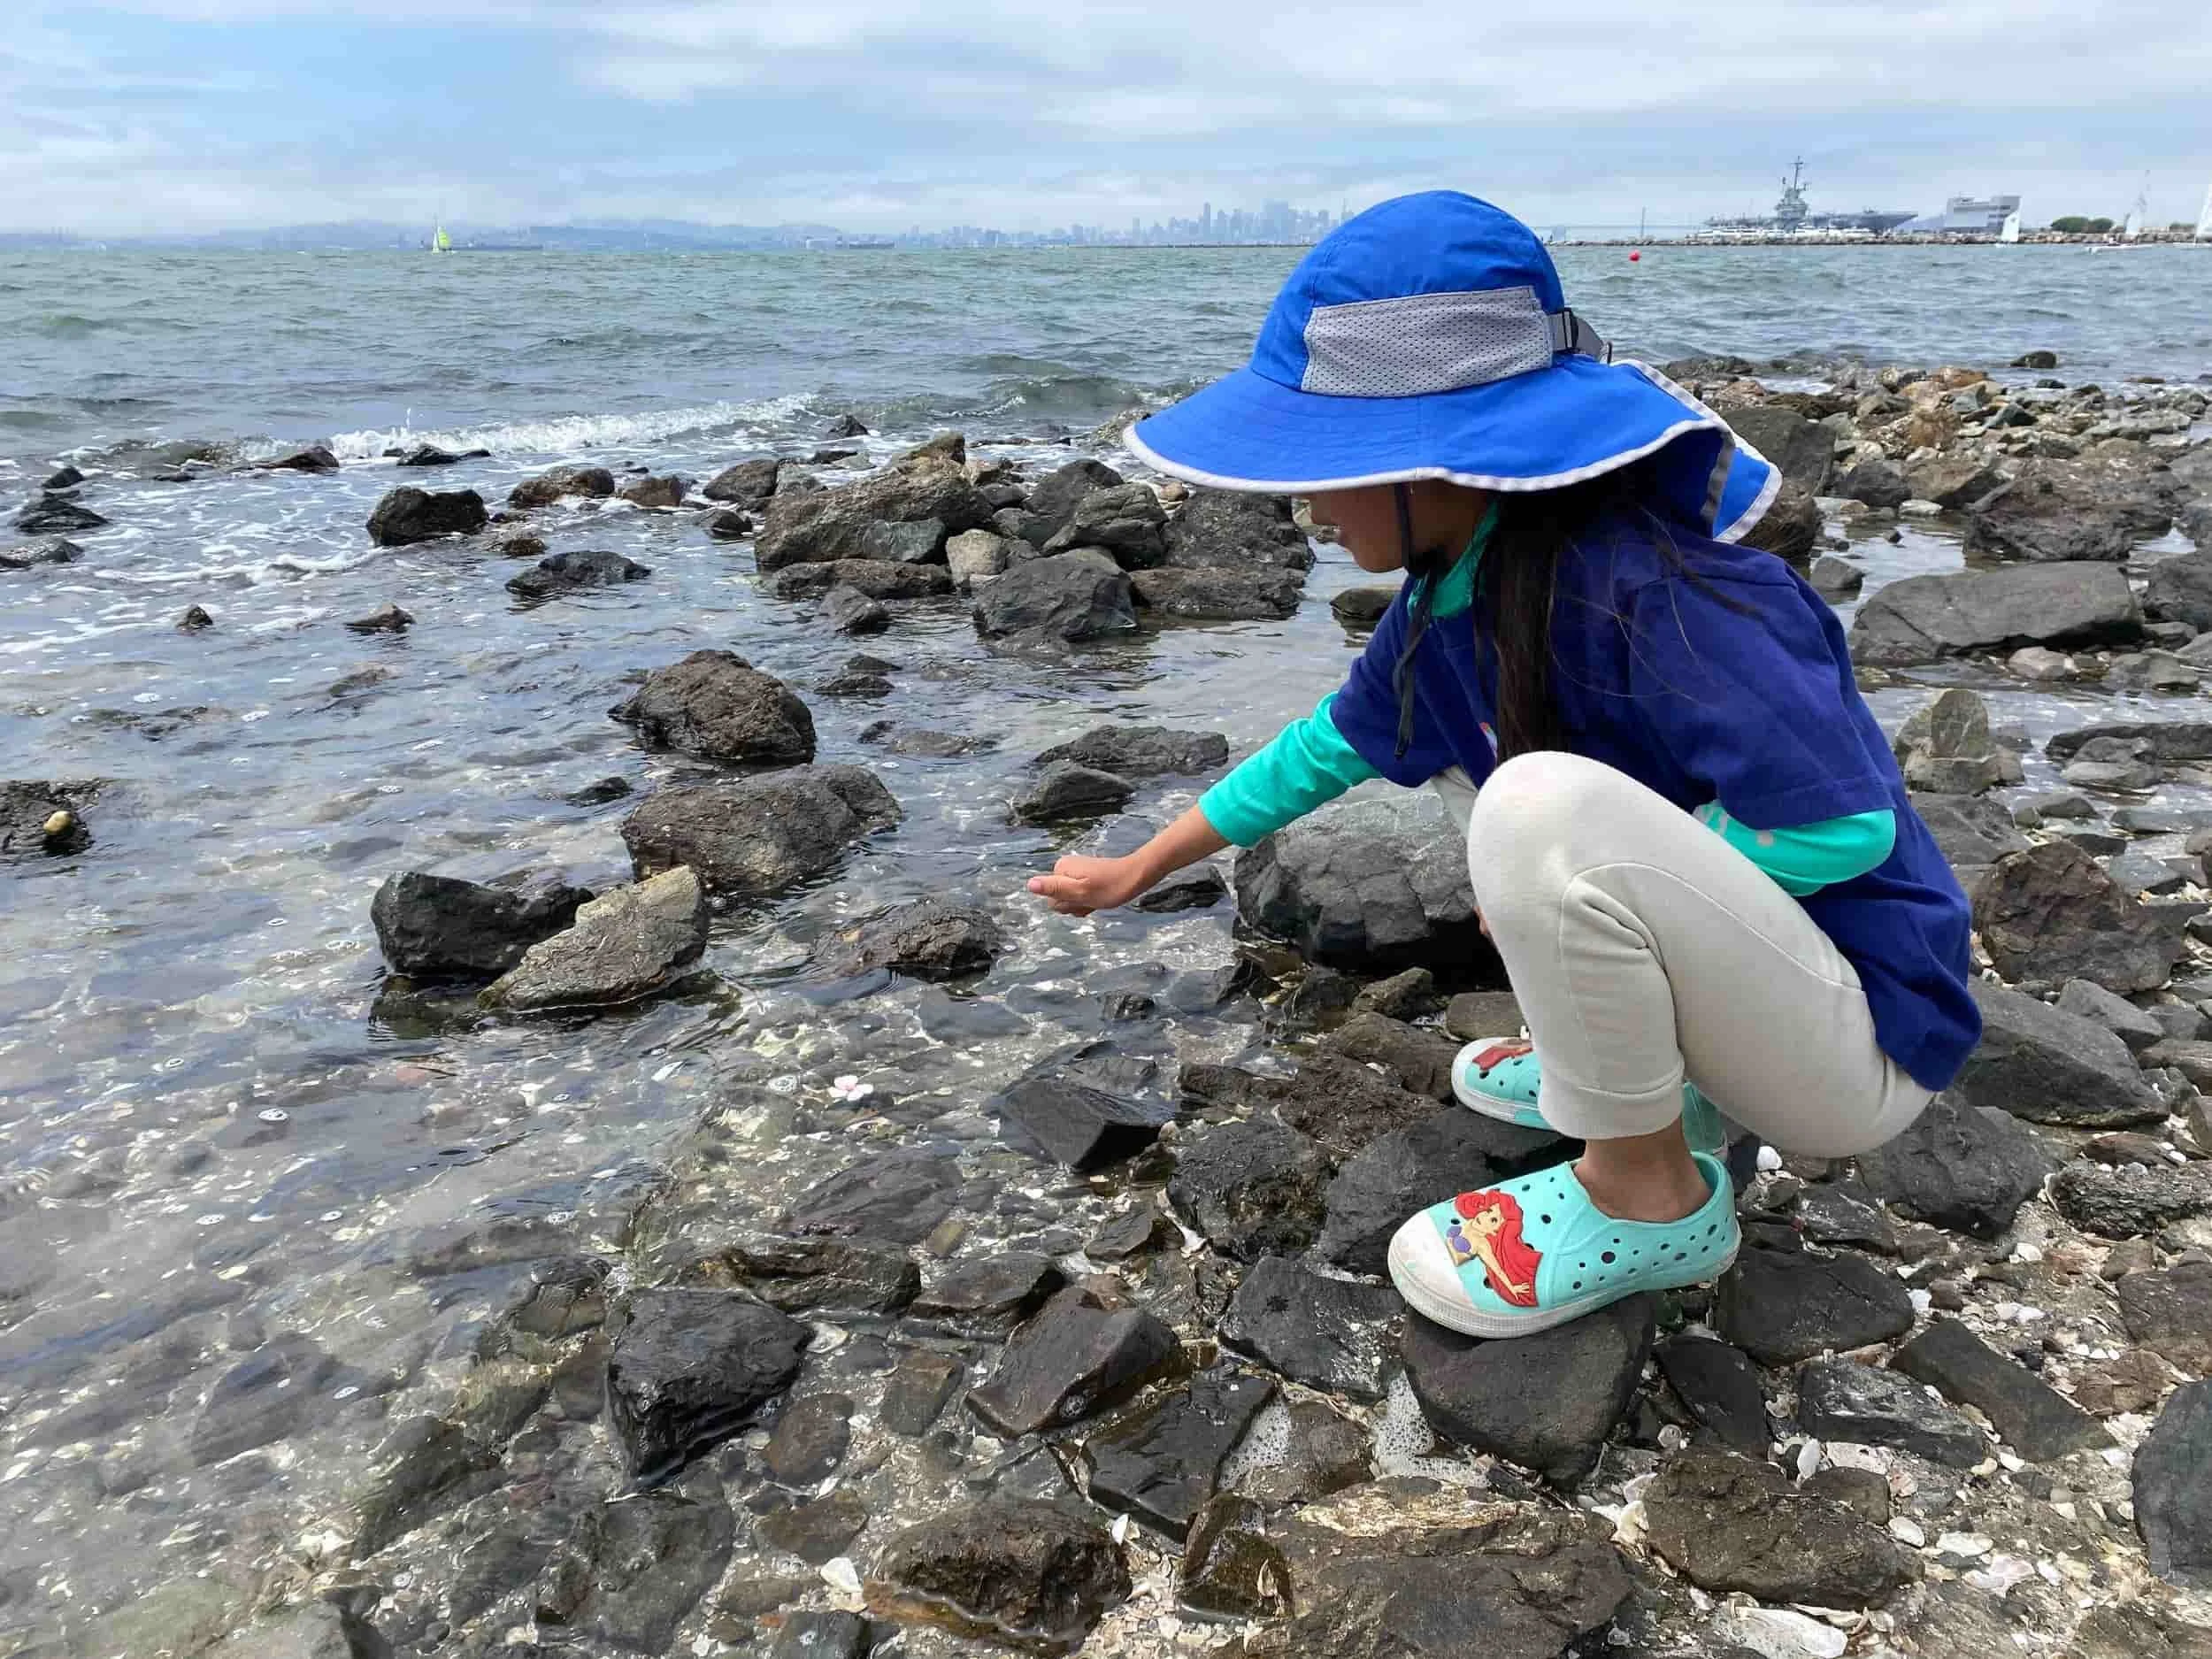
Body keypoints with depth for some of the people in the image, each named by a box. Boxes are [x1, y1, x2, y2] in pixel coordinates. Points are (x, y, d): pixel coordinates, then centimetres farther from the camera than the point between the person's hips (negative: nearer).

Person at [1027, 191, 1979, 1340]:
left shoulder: (1640, 588, -28)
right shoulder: (1455, 592, -2)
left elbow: (1842, 824, -27)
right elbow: (1331, 746, 13)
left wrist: (1564, 869, -16)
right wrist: (1138, 871, 20)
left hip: (1861, 1037, -8)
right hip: (1743, 969, 8)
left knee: (1544, 809, -32)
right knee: (1458, 750, 13)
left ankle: (1649, 1198, -8)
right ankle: (1661, 1072, 12)